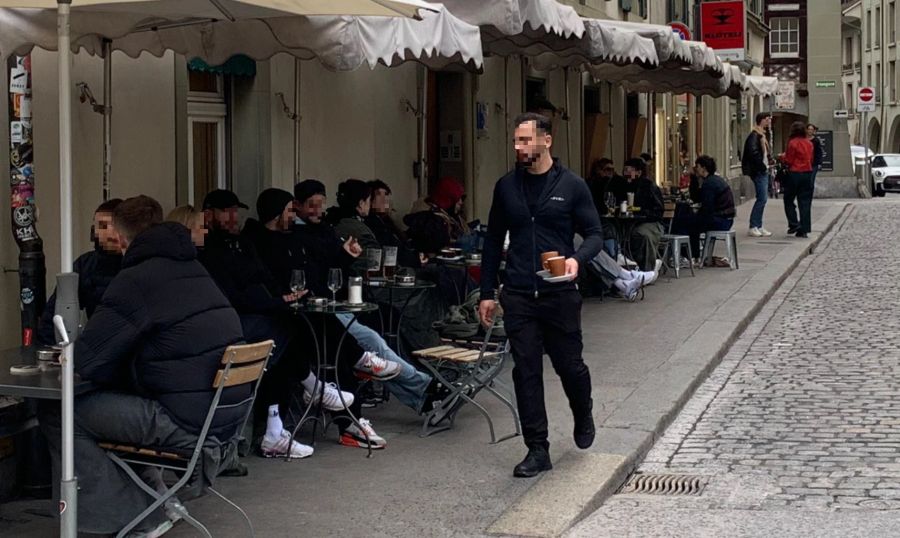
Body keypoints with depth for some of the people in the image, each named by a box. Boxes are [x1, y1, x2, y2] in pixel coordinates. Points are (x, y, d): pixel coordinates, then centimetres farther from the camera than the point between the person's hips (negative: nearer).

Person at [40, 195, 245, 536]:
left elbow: (87, 363, -11)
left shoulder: (135, 280, -11)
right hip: (229, 415, 9)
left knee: (57, 419, 0)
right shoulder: (193, 269, 15)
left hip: (186, 423, -9)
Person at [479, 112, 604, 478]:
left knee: (569, 365, 6)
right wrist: (487, 293, 9)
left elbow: (594, 233, 2)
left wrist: (577, 259, -20)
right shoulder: (506, 187, 6)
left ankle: (583, 417, 39)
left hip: (560, 294, -2)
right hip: (518, 297, 2)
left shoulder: (571, 186, -2)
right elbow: (494, 241, 12)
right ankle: (537, 450, 9)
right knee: (526, 372, 1)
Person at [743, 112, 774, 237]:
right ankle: (753, 227, -6)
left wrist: (769, 159, 7)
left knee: (763, 198, 10)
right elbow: (753, 152, -25)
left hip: (763, 171, 10)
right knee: (762, 198, -10)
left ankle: (758, 227, 15)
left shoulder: (761, 135, 18)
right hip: (759, 172, -10)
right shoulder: (754, 135, -14)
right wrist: (762, 165, -20)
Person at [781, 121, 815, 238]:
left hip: (795, 173, -5)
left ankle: (794, 224, -2)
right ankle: (804, 230, 5)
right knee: (805, 202, 6)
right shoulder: (809, 143, 6)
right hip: (808, 173, 5)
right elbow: (811, 159, 14)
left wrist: (783, 157, 9)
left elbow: (788, 161, -10)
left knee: (788, 200, 9)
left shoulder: (792, 143, -12)